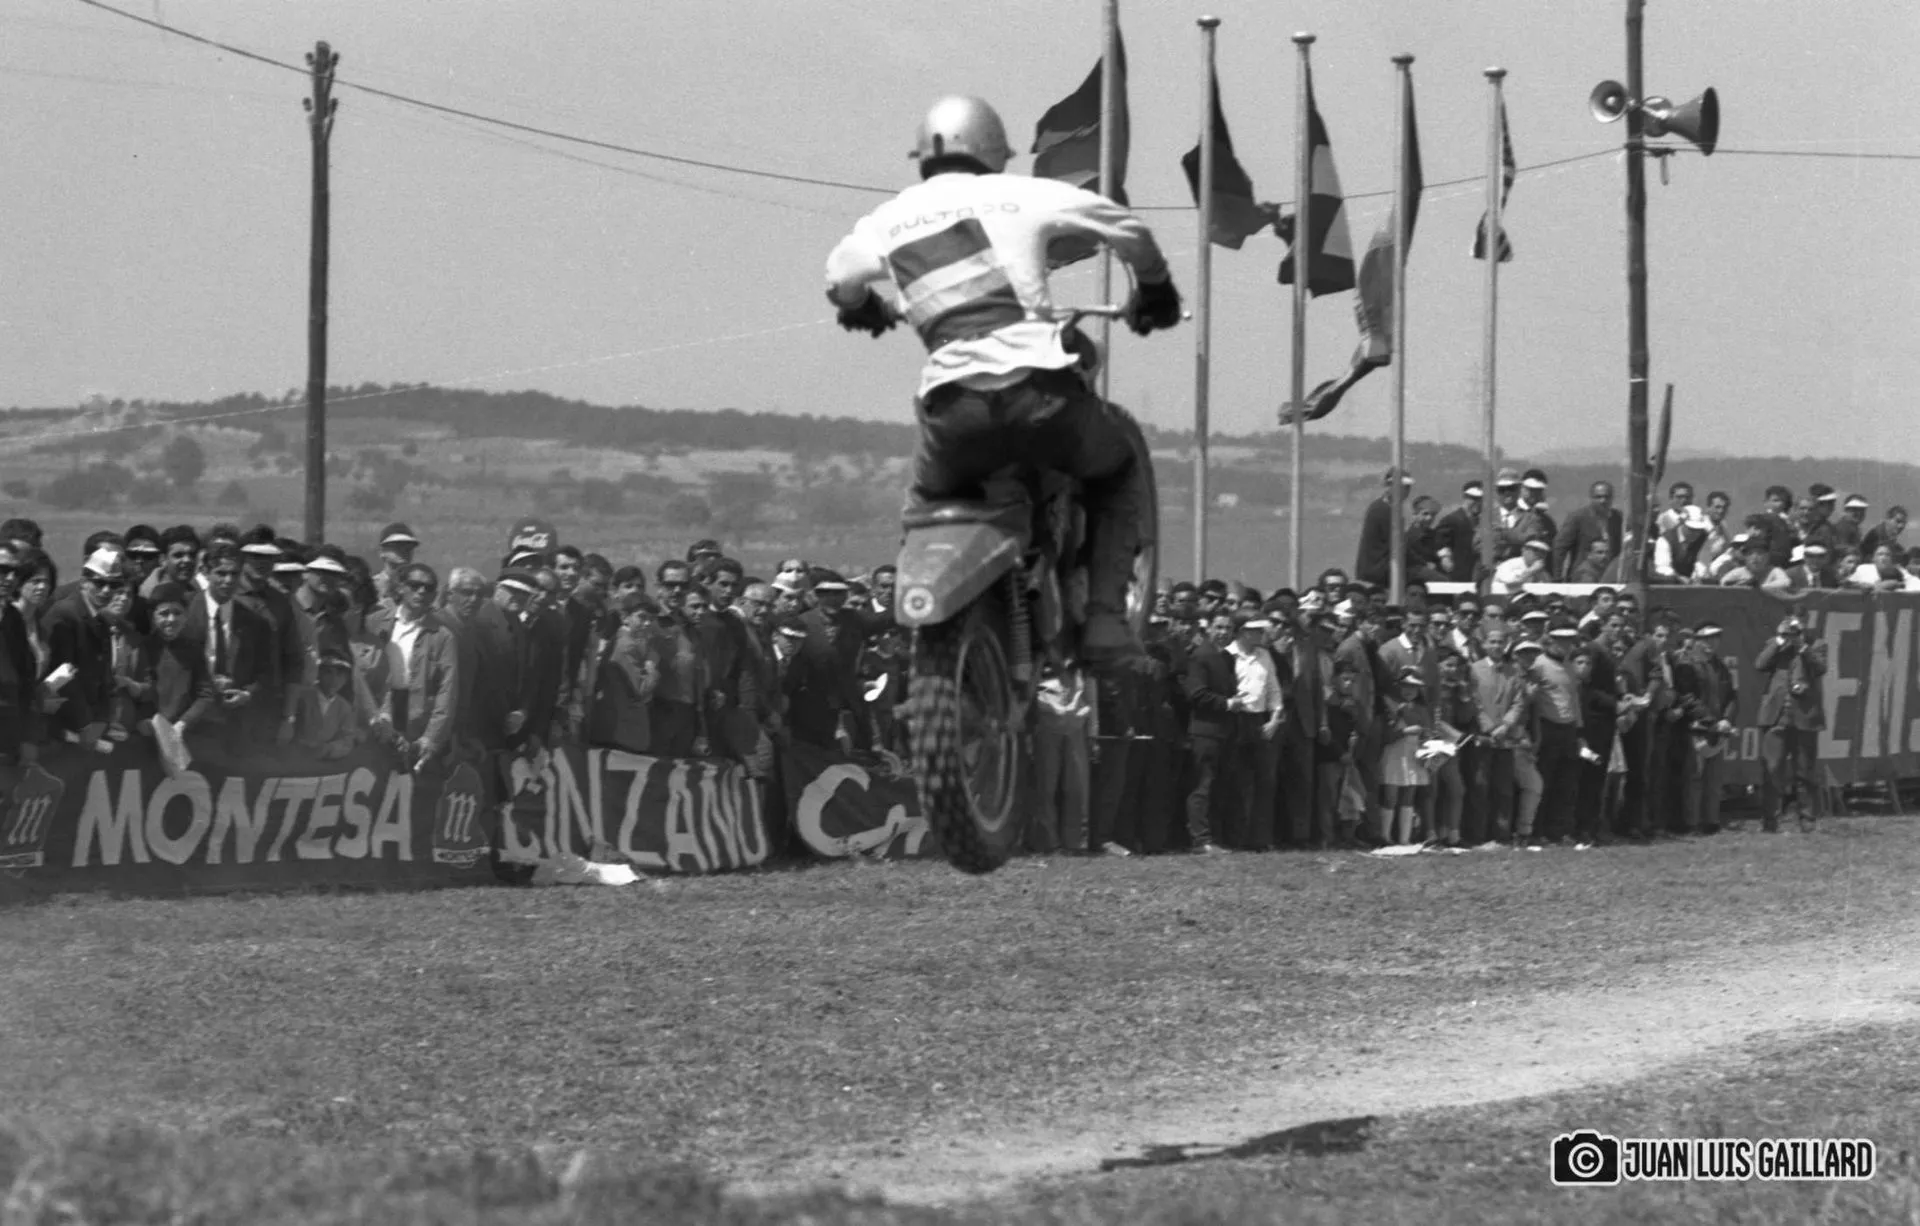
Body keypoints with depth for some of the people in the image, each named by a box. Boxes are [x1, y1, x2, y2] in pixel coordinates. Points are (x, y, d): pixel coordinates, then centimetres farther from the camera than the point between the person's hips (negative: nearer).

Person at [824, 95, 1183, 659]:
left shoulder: (886, 221, 16)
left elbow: (838, 281, 35)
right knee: (1119, 469, 24)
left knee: (925, 501, 33)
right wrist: (1157, 289, 35)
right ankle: (1104, 613, 8)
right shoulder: (1019, 196, 9)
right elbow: (1127, 229, 16)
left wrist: (863, 310, 58)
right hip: (1039, 391, -2)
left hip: (952, 405, 2)